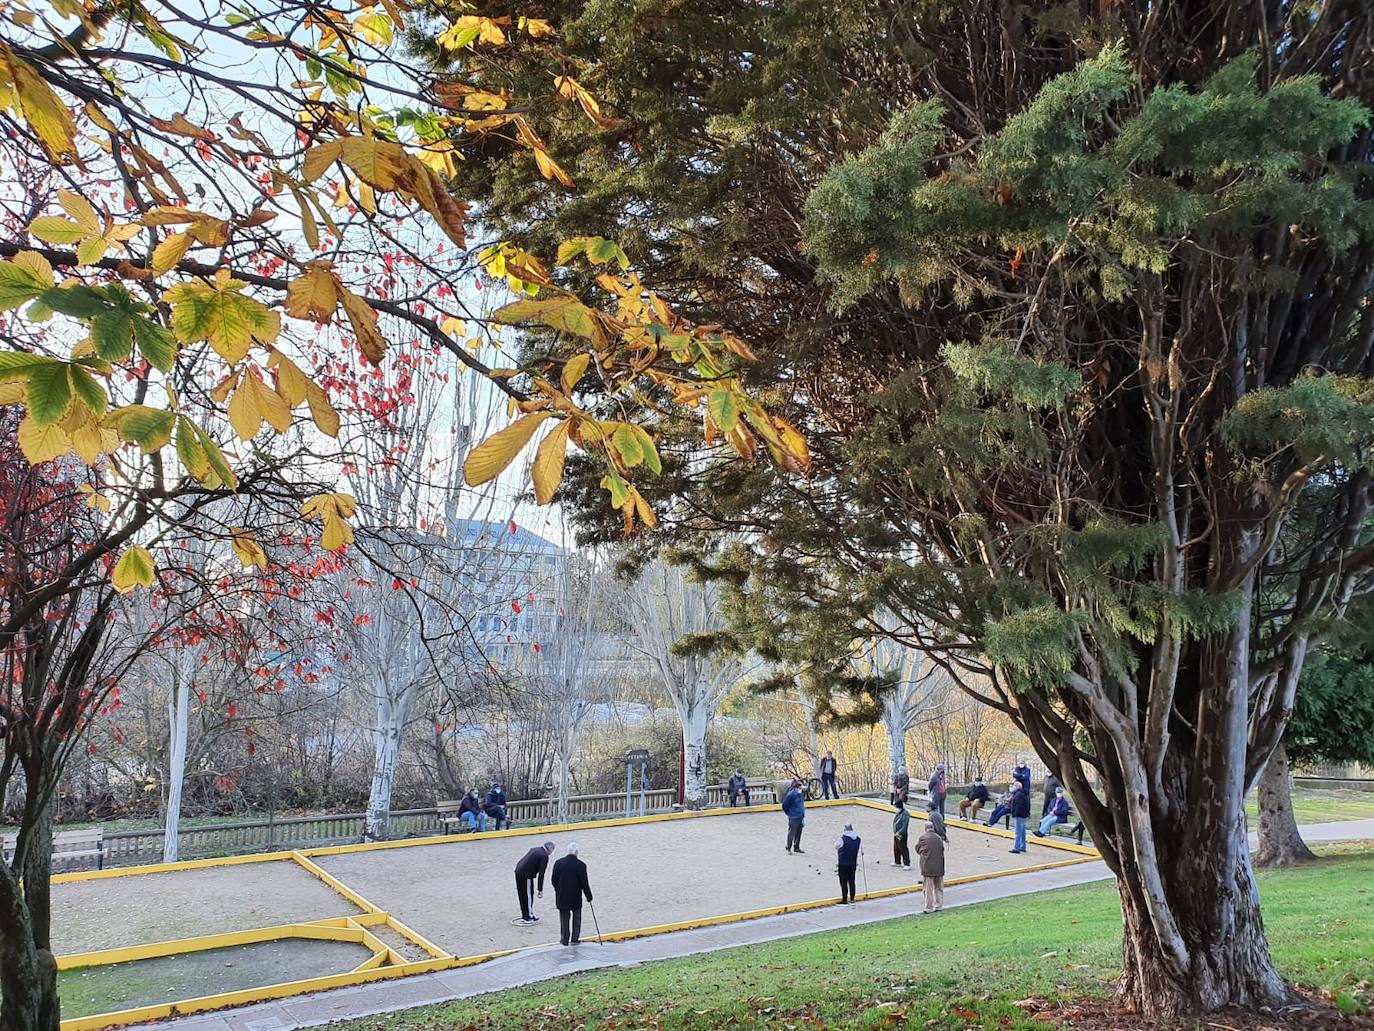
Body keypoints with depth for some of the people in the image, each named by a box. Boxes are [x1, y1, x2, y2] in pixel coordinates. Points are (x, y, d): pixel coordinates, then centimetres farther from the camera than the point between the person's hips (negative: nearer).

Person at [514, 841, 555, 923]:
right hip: (526, 875, -8)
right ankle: (528, 917, 12)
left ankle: (524, 915, 29)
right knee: (529, 895, 4)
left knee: (522, 895, 18)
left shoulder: (535, 849, 15)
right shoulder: (544, 856, -10)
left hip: (518, 871, 8)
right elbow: (541, 874, -12)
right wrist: (540, 890, -8)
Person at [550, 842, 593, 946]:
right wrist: (589, 896, 1)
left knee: (564, 919, 14)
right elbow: (584, 883, -12)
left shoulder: (558, 863, -7)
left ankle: (564, 940, 18)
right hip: (576, 897, -2)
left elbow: (554, 881, 1)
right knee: (576, 918, 16)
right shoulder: (581, 865, -16)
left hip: (562, 897, 2)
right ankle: (574, 939, 18)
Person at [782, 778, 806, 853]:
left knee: (799, 833, 15)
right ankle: (788, 848, 10)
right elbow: (784, 805, -13)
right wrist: (789, 813, -2)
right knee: (792, 832, -1)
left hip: (800, 817, 8)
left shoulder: (800, 794, 6)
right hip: (793, 818, -8)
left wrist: (803, 816, 14)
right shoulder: (790, 795, -18)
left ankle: (797, 847, 27)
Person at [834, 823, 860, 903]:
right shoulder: (857, 839, 2)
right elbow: (859, 852, 13)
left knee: (843, 882, 2)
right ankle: (852, 900, 18)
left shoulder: (842, 839, -16)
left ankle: (844, 900, 4)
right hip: (853, 864, 5)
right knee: (851, 881, 13)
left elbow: (836, 846, 3)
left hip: (843, 864, -5)